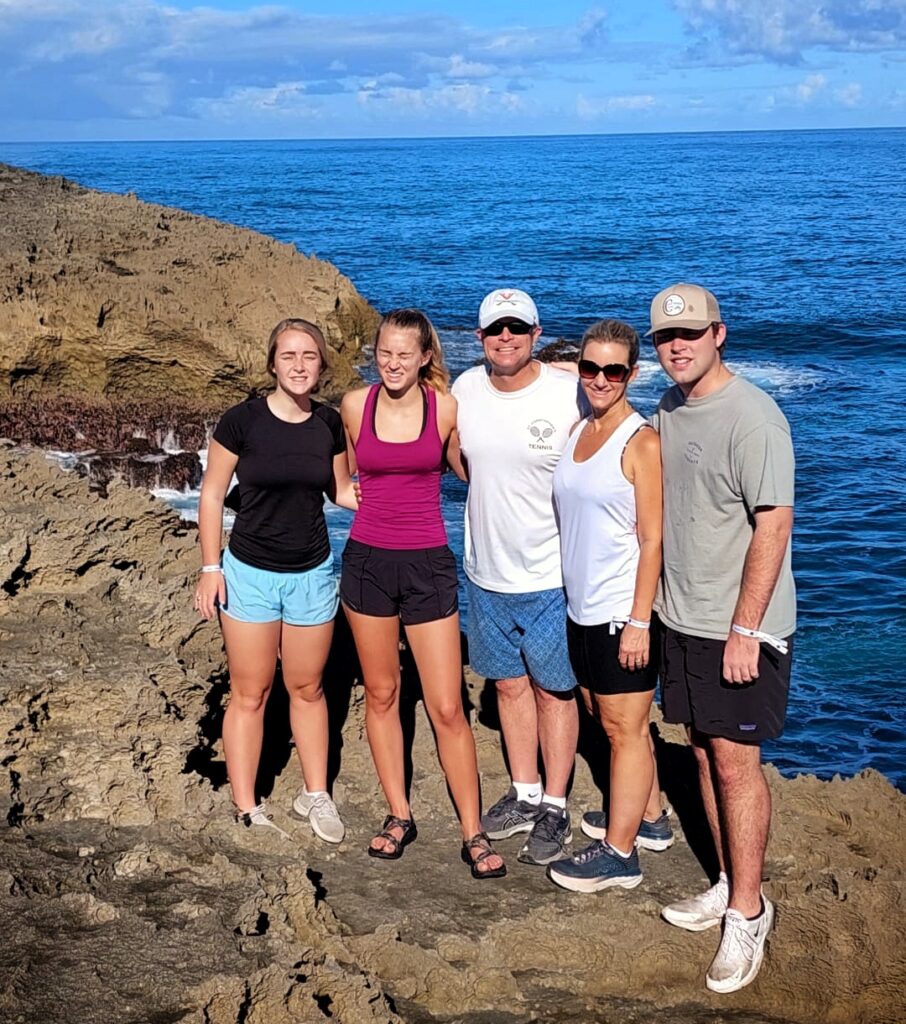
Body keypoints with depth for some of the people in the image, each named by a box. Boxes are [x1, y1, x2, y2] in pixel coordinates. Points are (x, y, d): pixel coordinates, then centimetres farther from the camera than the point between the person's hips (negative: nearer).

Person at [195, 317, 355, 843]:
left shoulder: (329, 423, -2)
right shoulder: (242, 420, -12)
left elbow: (343, 491, 10)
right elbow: (212, 494, -5)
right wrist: (210, 568, -7)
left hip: (312, 573, 3)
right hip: (251, 573, -3)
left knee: (307, 688, 14)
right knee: (250, 695, 5)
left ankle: (316, 795, 28)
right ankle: (247, 810, 14)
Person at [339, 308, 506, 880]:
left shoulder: (447, 408, -5)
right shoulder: (355, 405, 0)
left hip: (427, 565, -2)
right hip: (367, 560, 2)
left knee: (447, 709, -2)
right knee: (381, 694, 11)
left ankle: (473, 833, 8)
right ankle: (399, 816, 26)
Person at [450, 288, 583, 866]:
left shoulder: (570, 395, -15)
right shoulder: (465, 390, -1)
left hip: (552, 575, -5)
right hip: (487, 573, 5)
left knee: (553, 690, 8)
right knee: (510, 684, 17)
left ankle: (555, 808, 21)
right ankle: (524, 793, 33)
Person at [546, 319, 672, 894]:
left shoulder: (641, 442, -13)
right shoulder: (578, 431, 9)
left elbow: (652, 539, -15)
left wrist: (639, 621, -18)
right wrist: (569, 598, 11)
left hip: (624, 610, -8)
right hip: (583, 608, 8)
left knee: (624, 728, 2)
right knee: (615, 722, 18)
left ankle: (619, 853, 12)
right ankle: (650, 818, 35)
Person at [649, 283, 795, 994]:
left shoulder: (751, 416, -18)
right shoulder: (668, 407, 7)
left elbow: (774, 525, -20)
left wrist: (744, 630, -20)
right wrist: (661, 598, 15)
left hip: (738, 627, -8)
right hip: (681, 618, 8)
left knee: (736, 762, -2)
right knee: (704, 752, 14)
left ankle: (747, 912, 11)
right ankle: (731, 886, 29)